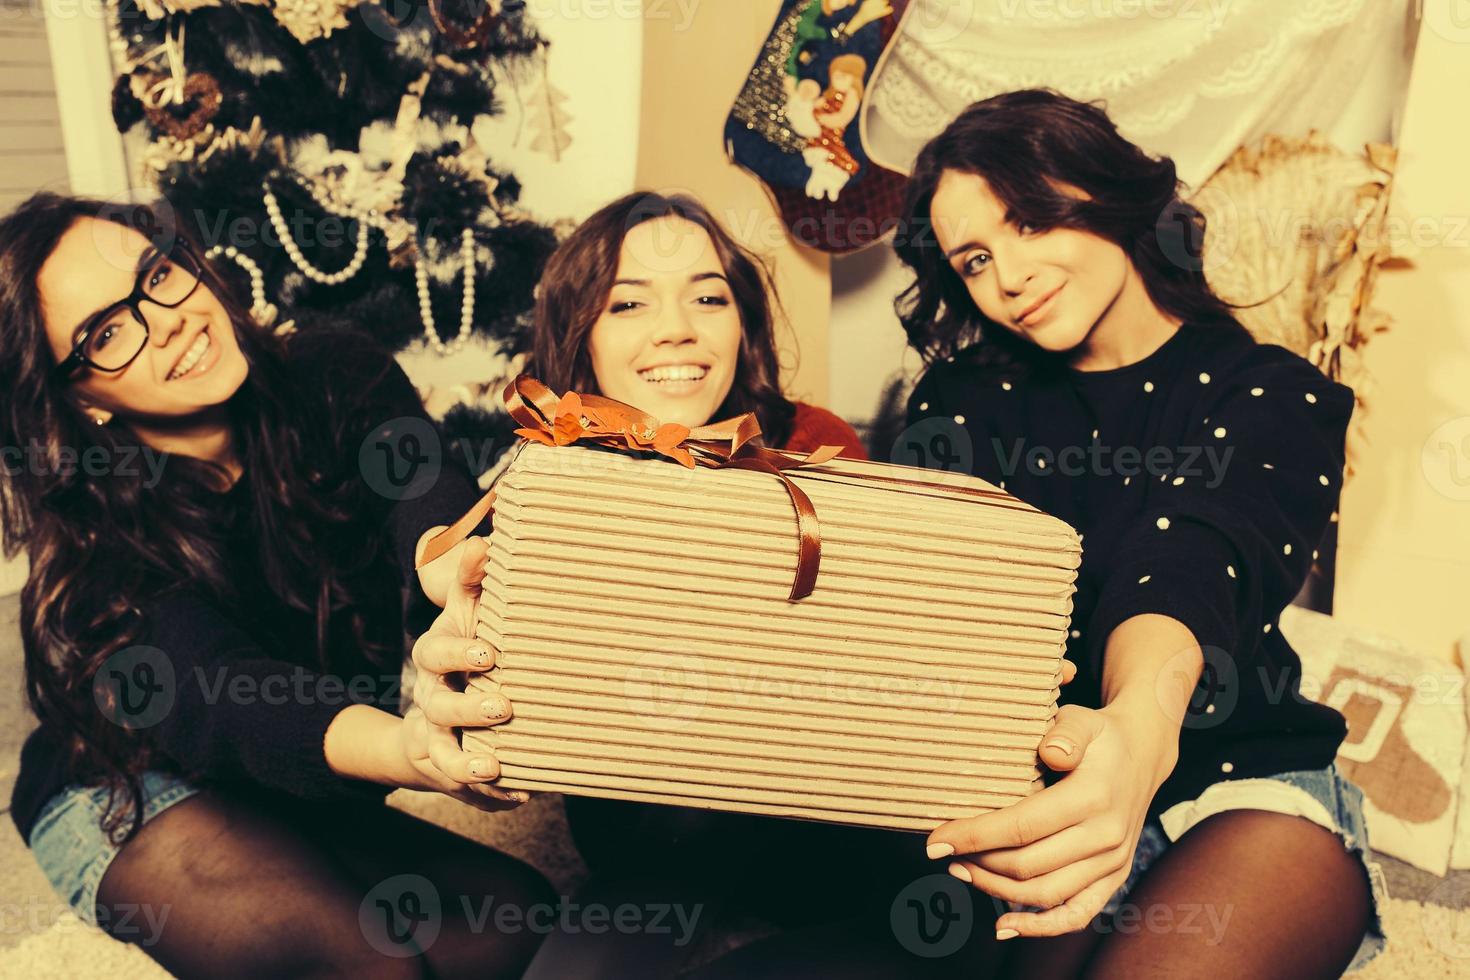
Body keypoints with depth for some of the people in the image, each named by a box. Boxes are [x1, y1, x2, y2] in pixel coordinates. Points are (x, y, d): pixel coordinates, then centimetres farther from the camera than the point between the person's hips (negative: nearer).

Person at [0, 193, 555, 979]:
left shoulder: (335, 379, -12)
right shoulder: (96, 535, -20)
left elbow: (437, 512, -32)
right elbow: (223, 696, -38)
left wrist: (464, 615, -58)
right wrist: (406, 750, -61)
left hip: (315, 803, 4)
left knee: (514, 916, -18)